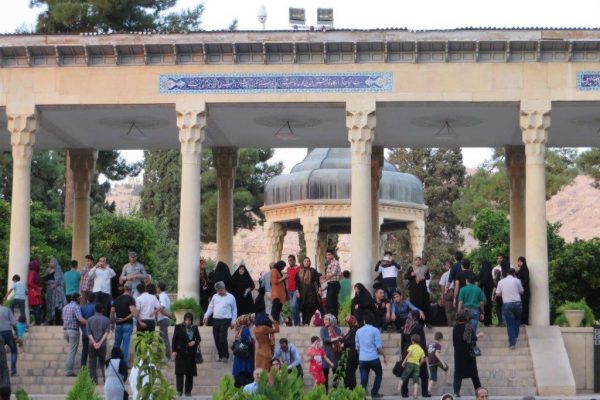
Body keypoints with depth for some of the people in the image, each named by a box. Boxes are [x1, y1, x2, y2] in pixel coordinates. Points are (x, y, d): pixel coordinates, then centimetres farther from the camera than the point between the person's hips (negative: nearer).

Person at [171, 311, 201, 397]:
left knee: (190, 373, 3)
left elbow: (198, 338, 14)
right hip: (180, 352, -2)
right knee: (179, 372, -5)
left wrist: (194, 342, -8)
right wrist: (174, 351, -7)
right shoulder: (178, 327, 0)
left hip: (191, 353, 2)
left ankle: (188, 391, 10)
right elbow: (174, 339, 0)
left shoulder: (194, 328, 7)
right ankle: (179, 390, -3)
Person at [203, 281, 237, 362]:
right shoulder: (215, 296, 14)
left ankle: (225, 355, -4)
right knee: (217, 338, 3)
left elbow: (234, 310, 7)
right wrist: (206, 316, 4)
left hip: (225, 320, -5)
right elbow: (210, 307, 17)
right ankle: (221, 355, 15)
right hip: (215, 320, 5)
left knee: (222, 337, -16)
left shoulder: (231, 297, 4)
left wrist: (233, 322, 0)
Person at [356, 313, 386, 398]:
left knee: (364, 380, 4)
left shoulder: (358, 331, 8)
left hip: (362, 359, 3)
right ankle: (374, 393, 18)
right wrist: (384, 357, 0)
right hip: (373, 358, -3)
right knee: (379, 374, 21)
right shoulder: (375, 330, -5)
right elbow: (379, 346, -9)